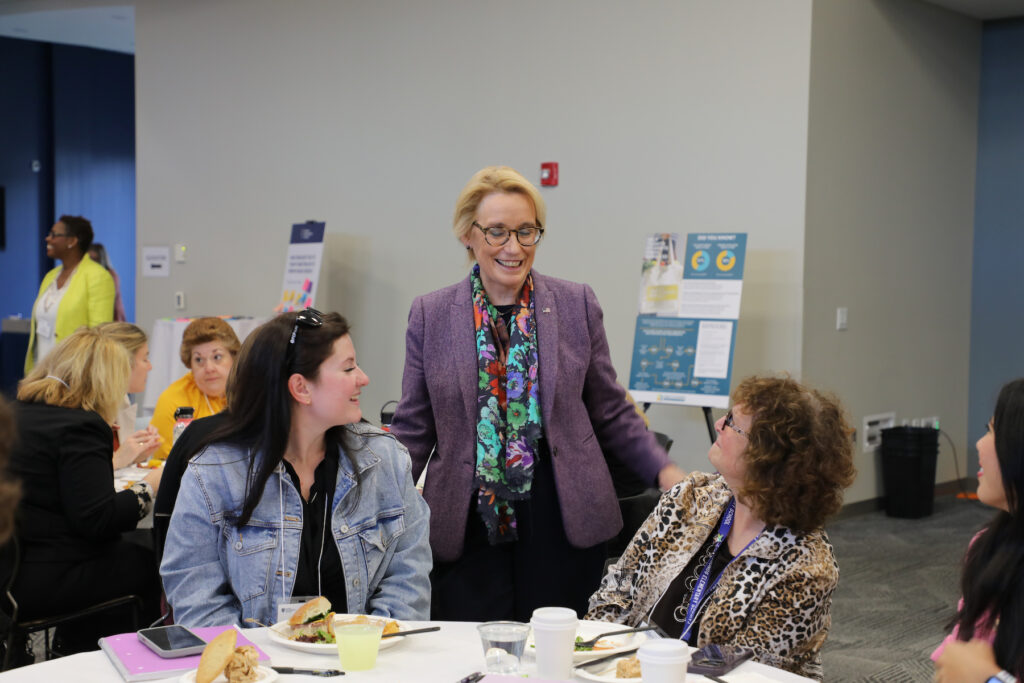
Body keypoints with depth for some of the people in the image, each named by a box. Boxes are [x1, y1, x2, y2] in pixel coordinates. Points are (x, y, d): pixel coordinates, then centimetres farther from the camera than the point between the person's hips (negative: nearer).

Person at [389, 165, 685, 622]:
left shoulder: (577, 305, 4)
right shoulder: (431, 315, 4)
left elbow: (612, 415, 9)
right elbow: (413, 428, 6)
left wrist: (665, 472, -4)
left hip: (563, 528, 0)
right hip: (467, 529, 0)